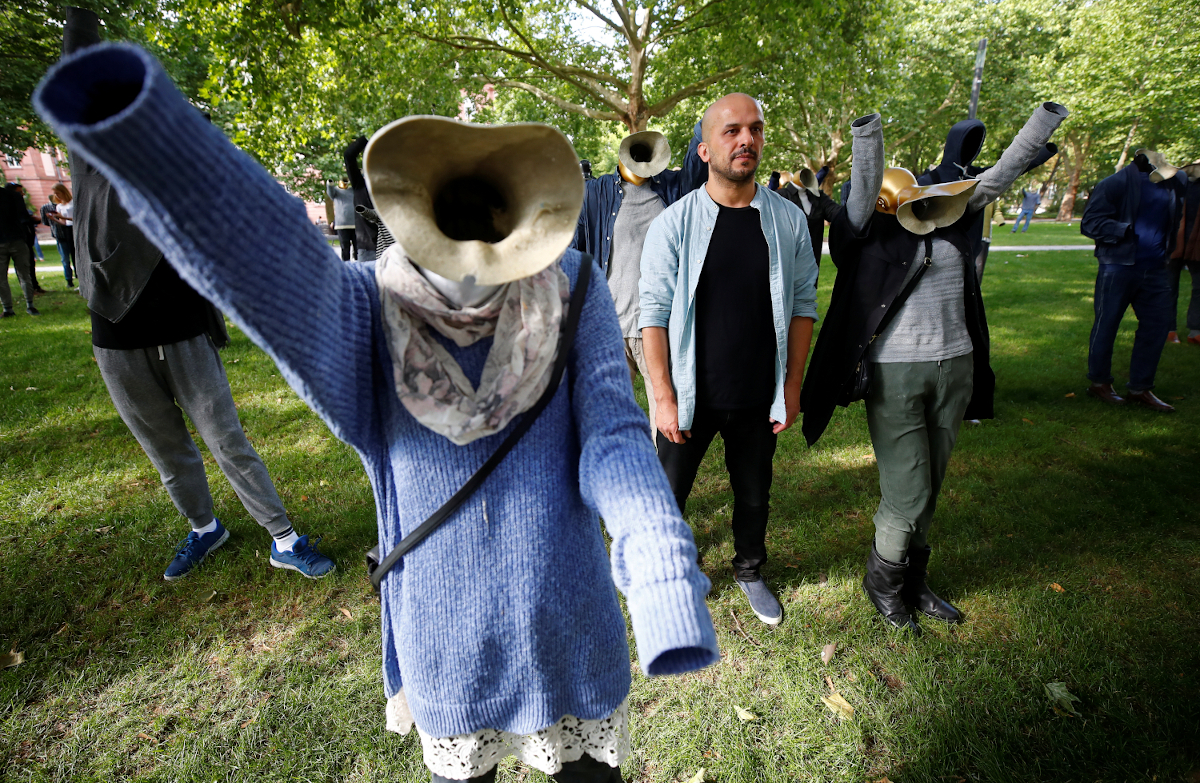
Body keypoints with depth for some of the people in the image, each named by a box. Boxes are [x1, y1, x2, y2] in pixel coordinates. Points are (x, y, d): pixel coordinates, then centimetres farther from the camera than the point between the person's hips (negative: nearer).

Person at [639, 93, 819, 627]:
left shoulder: (788, 220, 0)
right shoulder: (673, 223, -8)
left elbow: (802, 304, 4)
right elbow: (654, 313, -9)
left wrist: (792, 387, 1)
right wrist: (663, 397, -12)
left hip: (759, 398, 3)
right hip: (691, 398, -2)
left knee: (754, 494, 19)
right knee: (668, 496, 10)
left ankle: (750, 572, 44)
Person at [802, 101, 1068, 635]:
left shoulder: (950, 221, 11)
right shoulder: (868, 230, -6)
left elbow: (1004, 171, 16)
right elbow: (865, 184, -23)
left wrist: (1051, 113, 17)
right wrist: (867, 125, -35)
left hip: (954, 369, 6)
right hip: (894, 375, -6)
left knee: (928, 490, 15)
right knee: (907, 494, -3)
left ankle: (913, 582, 32)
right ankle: (882, 582, 23)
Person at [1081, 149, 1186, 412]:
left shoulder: (1173, 183, 11)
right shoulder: (1117, 183, -7)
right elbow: (1090, 222, -12)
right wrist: (1125, 230, -23)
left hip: (1155, 270, 6)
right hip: (1118, 268, -6)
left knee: (1157, 325, 8)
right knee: (1106, 324, 3)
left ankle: (1140, 387, 19)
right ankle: (1099, 383, 19)